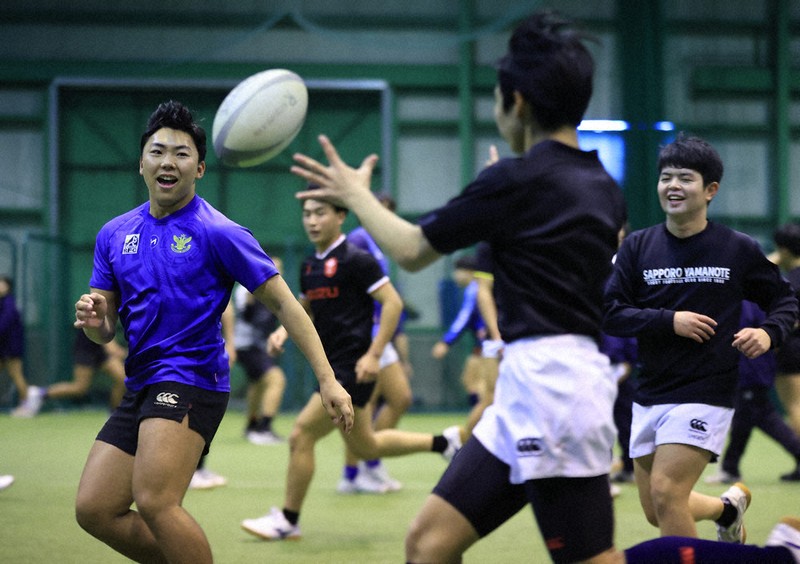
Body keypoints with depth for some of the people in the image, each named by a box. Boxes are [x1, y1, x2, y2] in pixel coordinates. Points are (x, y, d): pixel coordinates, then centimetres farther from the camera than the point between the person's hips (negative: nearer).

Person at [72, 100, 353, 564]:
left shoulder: (219, 233, -7)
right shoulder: (115, 234, 10)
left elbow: (283, 303, -7)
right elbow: (106, 330, 14)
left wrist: (328, 380, -14)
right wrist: (93, 320, -12)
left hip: (192, 377, -7)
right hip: (141, 384, 7)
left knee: (154, 501, -25)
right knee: (94, 509, 2)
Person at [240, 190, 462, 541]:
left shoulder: (355, 260, -13)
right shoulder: (309, 266, 12)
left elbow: (393, 302, -15)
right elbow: (306, 311, 26)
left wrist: (373, 355, -21)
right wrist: (284, 330, 4)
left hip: (353, 368, -9)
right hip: (331, 366, 9)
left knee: (301, 435, -11)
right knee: (365, 446, 18)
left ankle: (287, 521, 0)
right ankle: (442, 443, 33)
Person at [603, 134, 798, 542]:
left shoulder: (738, 250, -2)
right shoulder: (638, 247, 2)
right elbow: (610, 313, -3)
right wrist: (669, 321, -15)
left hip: (705, 396, -4)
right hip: (649, 396, 4)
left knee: (666, 494, -18)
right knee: (656, 512, 11)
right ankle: (730, 506, 40)